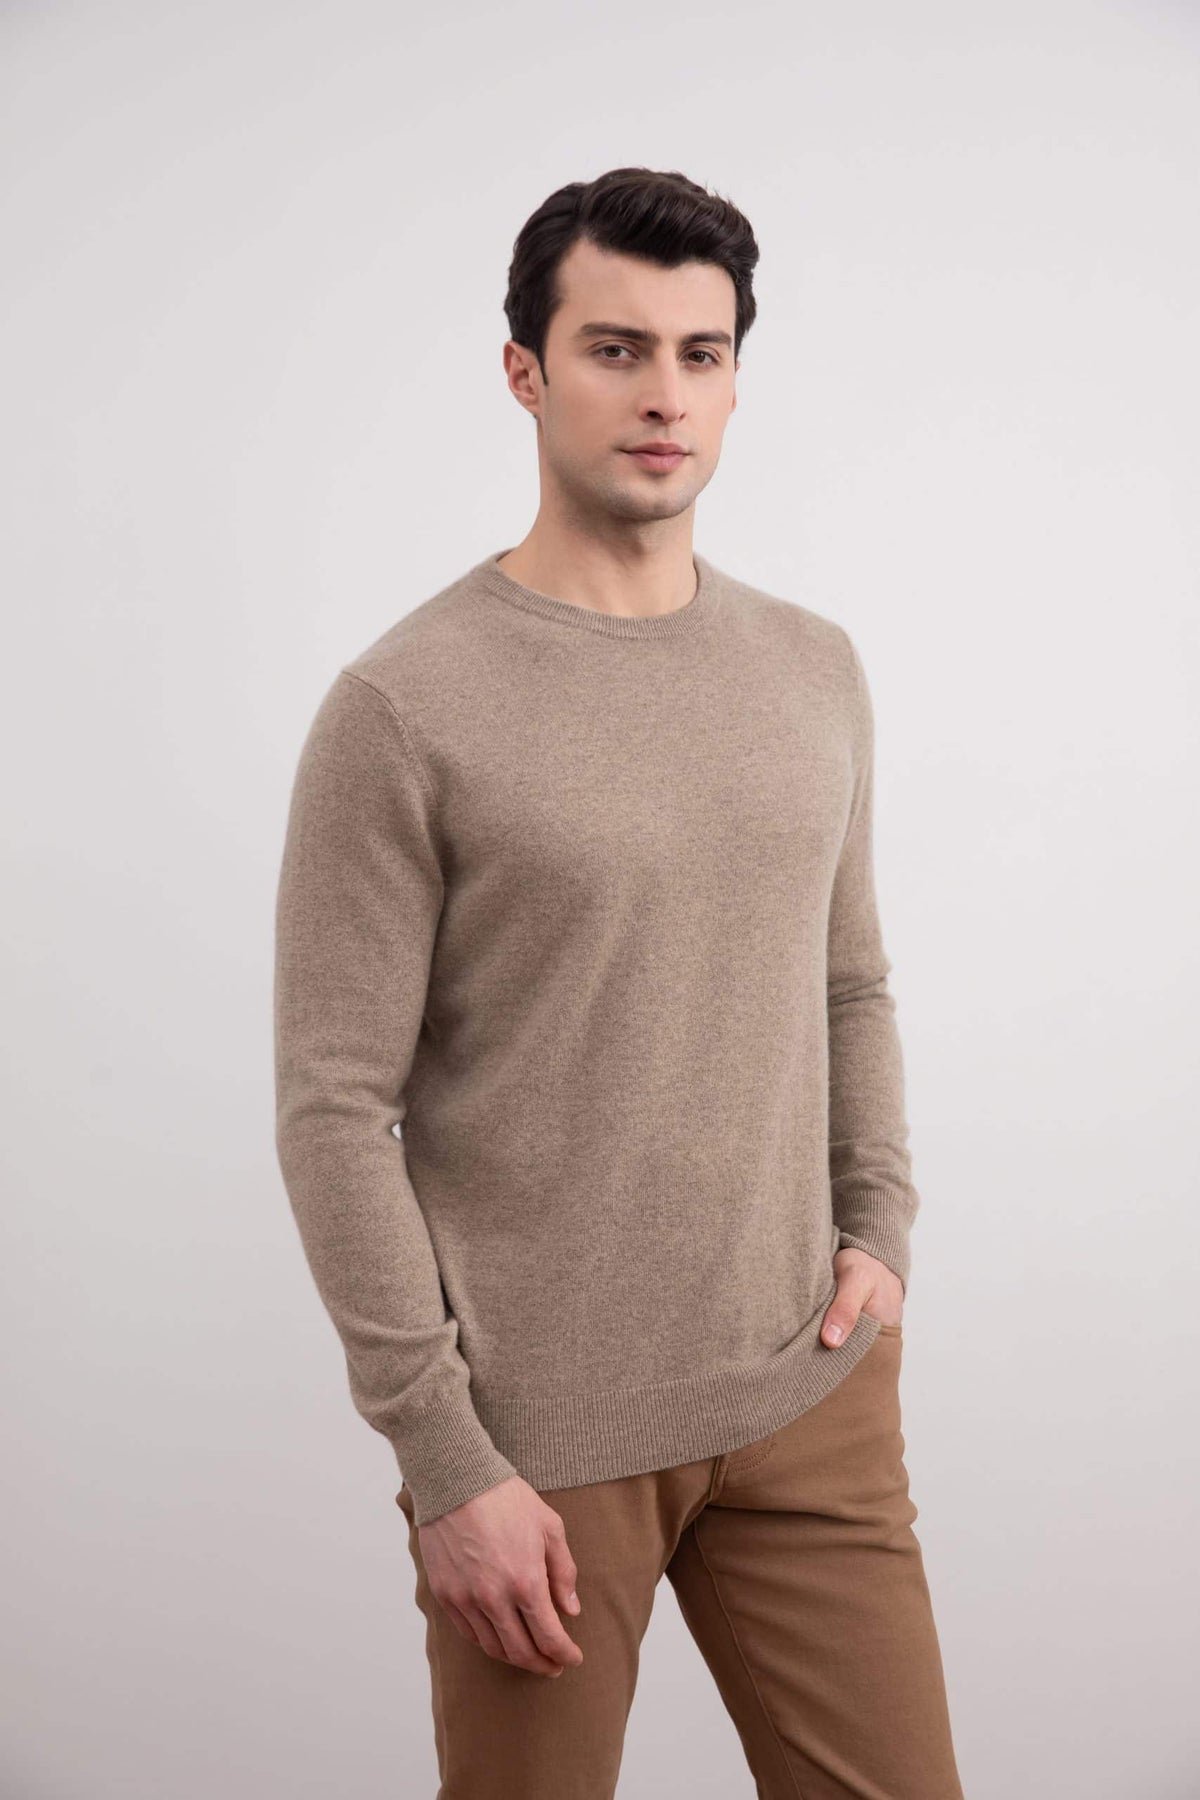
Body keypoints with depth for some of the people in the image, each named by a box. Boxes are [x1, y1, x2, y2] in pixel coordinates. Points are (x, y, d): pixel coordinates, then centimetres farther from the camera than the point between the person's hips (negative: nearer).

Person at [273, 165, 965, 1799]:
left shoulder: (815, 670, 7)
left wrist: (879, 1230, 4)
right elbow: (336, 1109, -12)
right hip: (540, 1432, -4)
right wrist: (444, 1460, -13)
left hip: (808, 1394, 5)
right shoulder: (403, 708, -11)